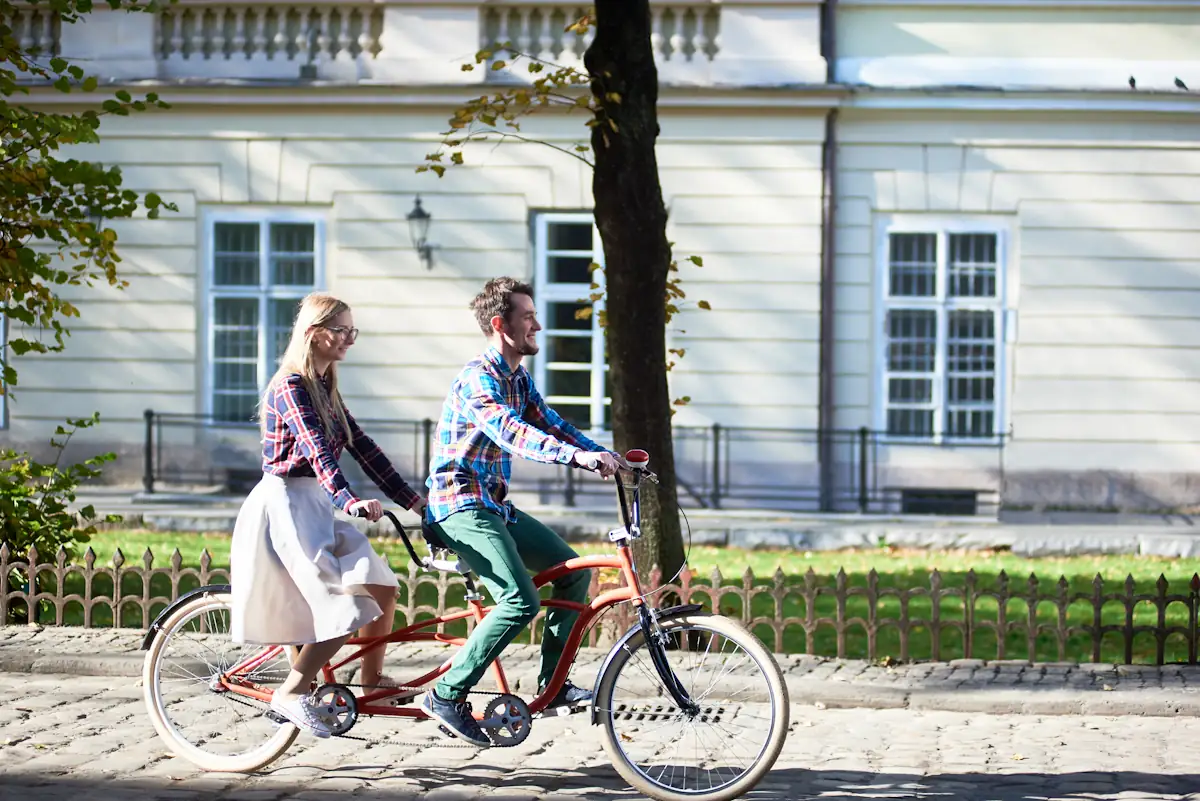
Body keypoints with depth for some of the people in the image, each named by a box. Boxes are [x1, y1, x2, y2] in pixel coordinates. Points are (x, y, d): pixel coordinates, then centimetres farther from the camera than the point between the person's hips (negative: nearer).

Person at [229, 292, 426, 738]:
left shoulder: (325, 389, 15)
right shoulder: (292, 387, -13)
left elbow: (362, 448, 15)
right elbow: (317, 450, -27)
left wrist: (412, 501, 11)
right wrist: (350, 500, -40)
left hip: (315, 508, 9)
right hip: (287, 504, -9)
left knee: (383, 588, 5)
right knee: (350, 606, -17)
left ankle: (373, 680, 18)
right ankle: (291, 694, -11)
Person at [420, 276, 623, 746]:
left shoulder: (519, 380, 13)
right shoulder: (478, 380, -18)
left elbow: (549, 424, 8)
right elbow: (511, 434, -33)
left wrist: (605, 455, -9)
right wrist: (578, 456, -46)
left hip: (494, 505, 10)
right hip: (461, 505, -10)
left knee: (574, 571, 8)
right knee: (521, 601, -22)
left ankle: (552, 683, 13)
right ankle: (446, 696, -16)